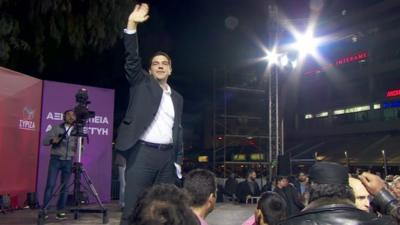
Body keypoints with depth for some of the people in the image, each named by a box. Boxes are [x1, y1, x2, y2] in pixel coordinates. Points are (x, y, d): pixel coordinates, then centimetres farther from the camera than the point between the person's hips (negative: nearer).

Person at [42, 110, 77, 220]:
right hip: (55, 159, -2)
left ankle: (60, 210, 8)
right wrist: (52, 140, -21)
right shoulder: (56, 128, 4)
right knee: (50, 185, -5)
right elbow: (45, 141, -1)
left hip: (68, 161, 2)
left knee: (65, 186, 1)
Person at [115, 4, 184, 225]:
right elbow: (132, 59, -7)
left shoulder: (177, 97, 19)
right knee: (133, 207, -5)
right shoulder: (142, 83, 8)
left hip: (167, 155, 5)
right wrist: (132, 25, -16)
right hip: (142, 152, -4)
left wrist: (178, 160, 13)